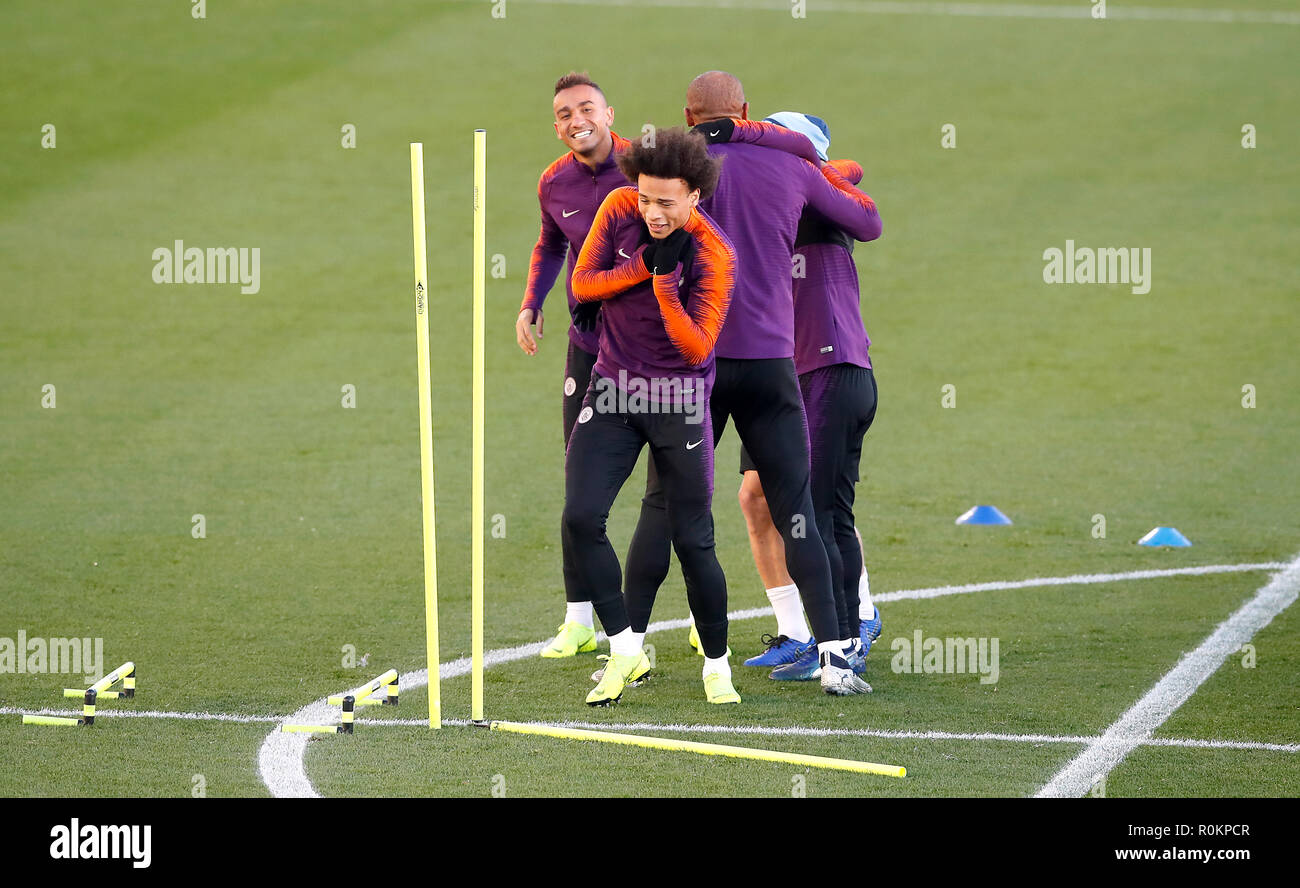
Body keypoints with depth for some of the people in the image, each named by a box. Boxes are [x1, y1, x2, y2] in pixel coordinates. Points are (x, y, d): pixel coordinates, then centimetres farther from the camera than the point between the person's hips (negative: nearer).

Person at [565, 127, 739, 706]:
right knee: (581, 518, -11)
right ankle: (626, 652, 1)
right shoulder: (619, 208, -4)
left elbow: (697, 348, -18)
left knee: (692, 540, -3)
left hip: (679, 400, -3)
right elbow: (582, 284, 0)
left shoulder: (714, 255, -16)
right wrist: (642, 266, -16)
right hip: (614, 387, 4)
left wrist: (664, 281, -29)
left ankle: (716, 665, 15)